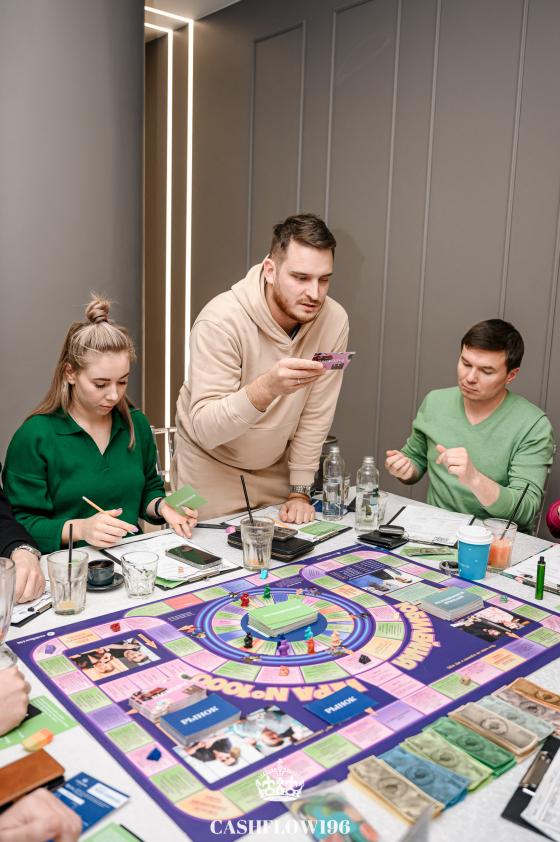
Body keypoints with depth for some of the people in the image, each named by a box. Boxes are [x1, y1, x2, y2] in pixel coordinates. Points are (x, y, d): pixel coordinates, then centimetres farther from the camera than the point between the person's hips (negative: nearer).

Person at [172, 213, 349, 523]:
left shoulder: (334, 321, -17)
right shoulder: (221, 320, -28)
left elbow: (316, 415, -9)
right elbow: (205, 428, -32)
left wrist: (299, 492, -6)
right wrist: (267, 386, -48)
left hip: (276, 466, 4)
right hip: (211, 466, -3)